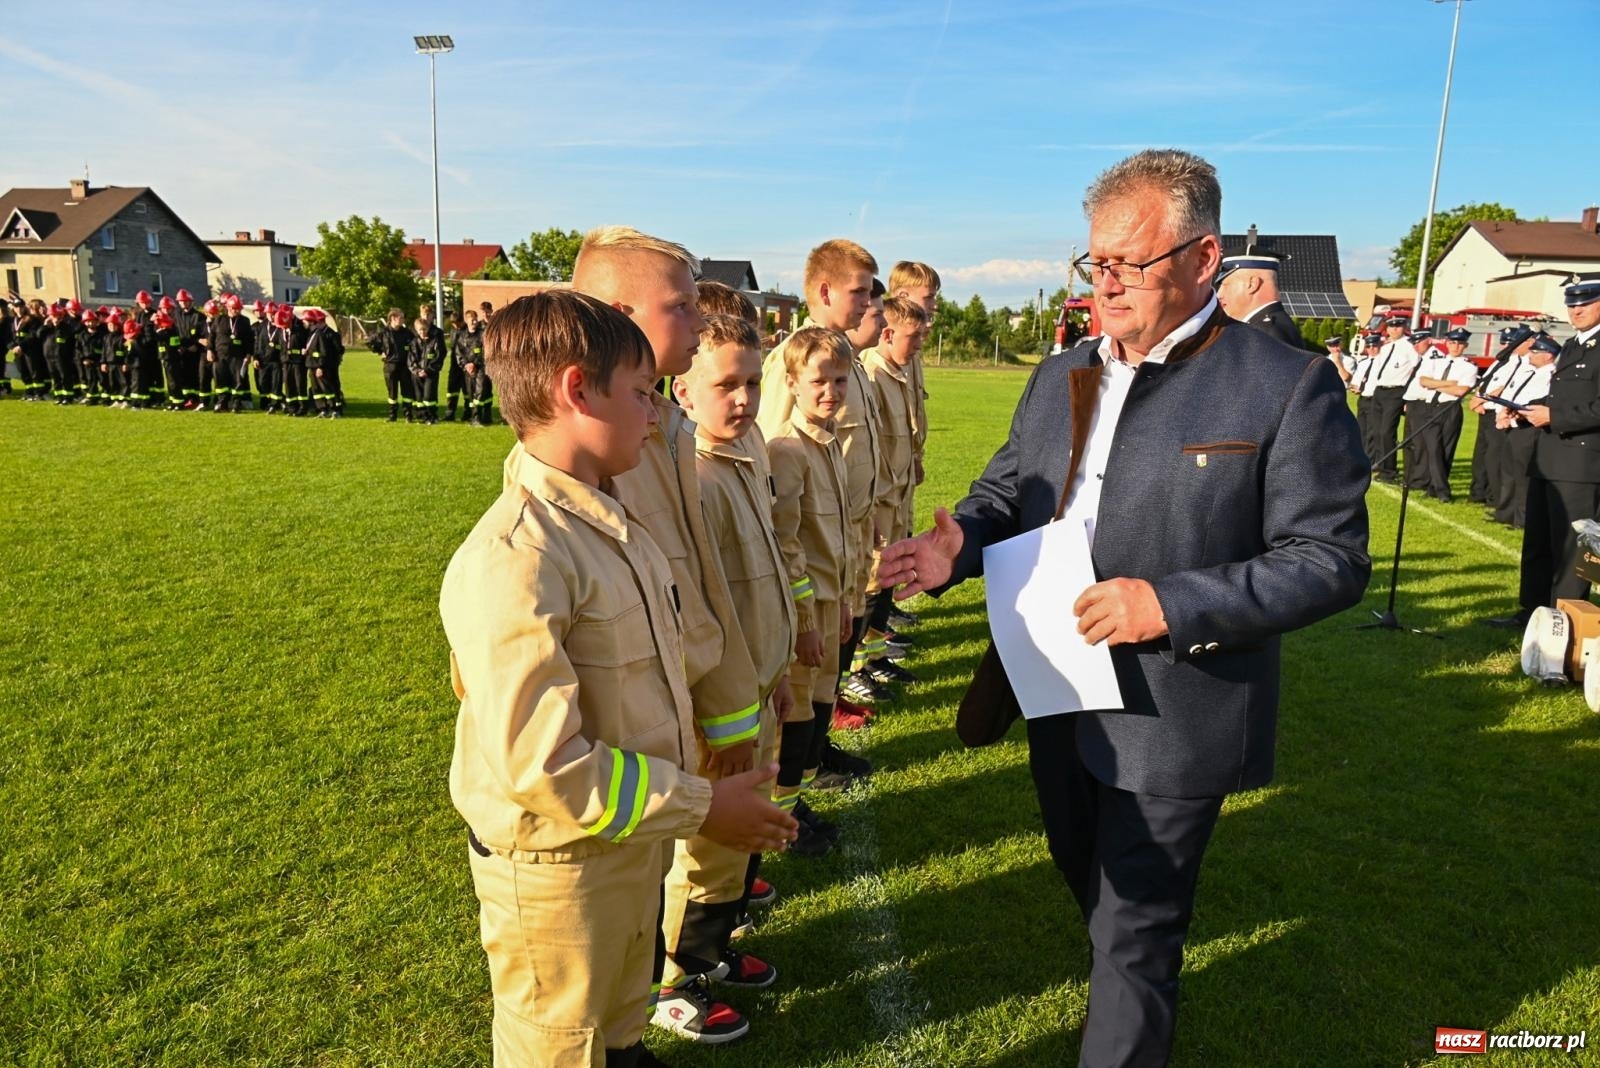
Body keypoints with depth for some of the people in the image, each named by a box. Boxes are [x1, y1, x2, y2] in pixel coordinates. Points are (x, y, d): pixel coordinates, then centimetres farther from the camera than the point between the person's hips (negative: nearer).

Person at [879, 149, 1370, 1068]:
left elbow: (1331, 559, -16)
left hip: (1176, 713, -7)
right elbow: (1007, 493, 11)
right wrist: (958, 548, -11)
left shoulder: (1287, 386, -15)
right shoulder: (1060, 377, 5)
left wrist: (1173, 605, -28)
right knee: (1088, 883, 28)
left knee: (1134, 929, 7)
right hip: (1061, 703, 7)